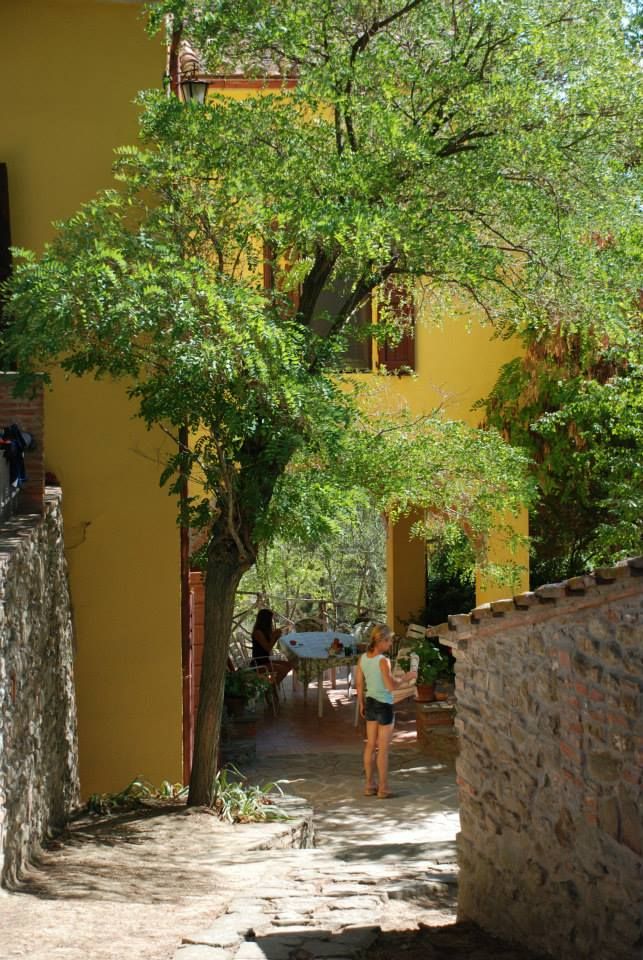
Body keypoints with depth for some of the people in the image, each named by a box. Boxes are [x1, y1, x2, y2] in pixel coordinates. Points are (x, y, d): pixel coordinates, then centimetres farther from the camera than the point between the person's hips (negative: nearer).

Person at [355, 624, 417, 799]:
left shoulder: (363, 658, 0)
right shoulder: (383, 661, -21)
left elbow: (359, 684, 8)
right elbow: (391, 685, -27)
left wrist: (362, 704, 19)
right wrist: (405, 678, -11)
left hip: (370, 703, 7)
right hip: (384, 705, -7)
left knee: (371, 745, 15)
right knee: (383, 749, 3)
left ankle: (370, 785, 23)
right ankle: (383, 788, 10)